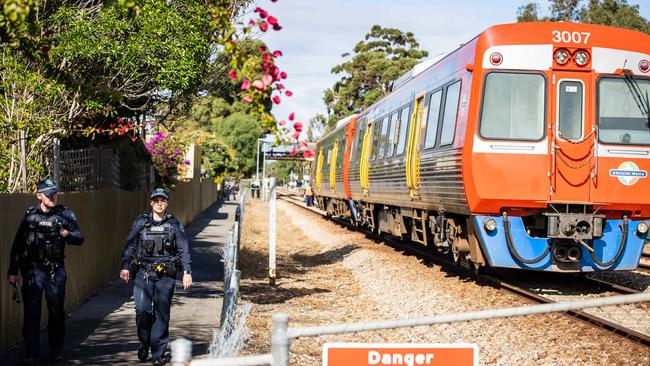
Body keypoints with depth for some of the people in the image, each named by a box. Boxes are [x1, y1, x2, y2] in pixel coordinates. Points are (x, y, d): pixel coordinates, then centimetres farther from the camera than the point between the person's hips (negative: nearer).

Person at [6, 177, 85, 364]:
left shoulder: (65, 214, 3)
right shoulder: (30, 215, 3)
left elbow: (80, 238, 4)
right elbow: (18, 244, 7)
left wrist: (67, 234, -19)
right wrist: (12, 271, 6)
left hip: (56, 271, 1)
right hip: (33, 270, 0)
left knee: (56, 312, 7)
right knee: (31, 312, -4)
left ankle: (57, 351, 21)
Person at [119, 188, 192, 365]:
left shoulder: (174, 225, 6)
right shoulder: (141, 222, 6)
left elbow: (184, 250, 5)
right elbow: (130, 246, 6)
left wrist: (187, 272, -4)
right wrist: (125, 267, -5)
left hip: (165, 276, 0)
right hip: (143, 273, 0)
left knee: (162, 314, 1)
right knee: (142, 309, -11)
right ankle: (144, 342, 14)